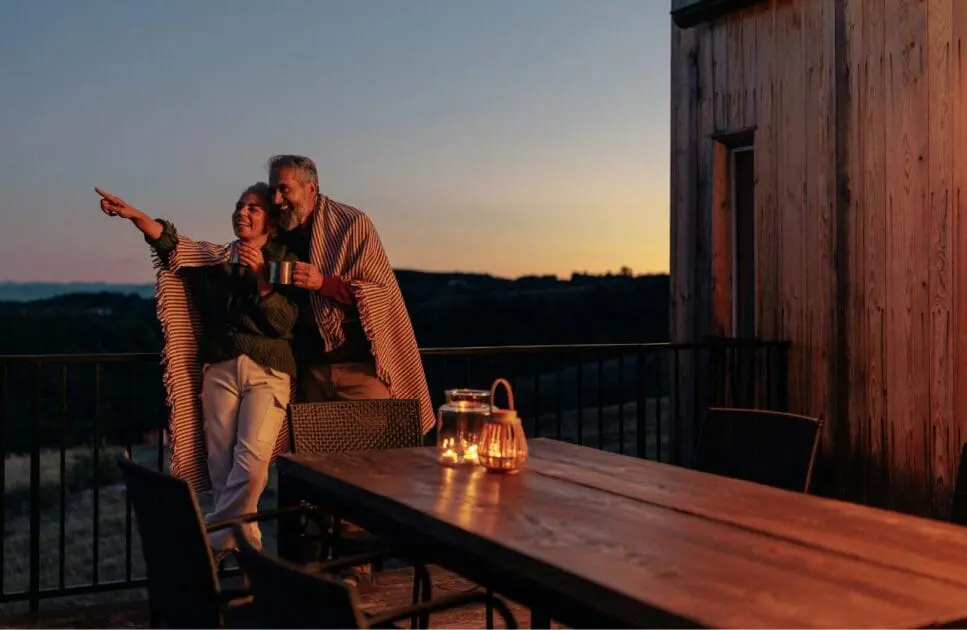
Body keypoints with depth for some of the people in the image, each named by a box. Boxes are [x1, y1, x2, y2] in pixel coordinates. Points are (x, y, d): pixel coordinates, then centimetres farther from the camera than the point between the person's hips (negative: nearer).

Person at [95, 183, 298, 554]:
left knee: (252, 460, -17)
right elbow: (172, 243, -1)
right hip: (220, 369, 3)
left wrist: (259, 274, -12)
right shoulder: (217, 258, 16)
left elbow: (284, 323, -3)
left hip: (267, 370, -3)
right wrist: (133, 215, -17)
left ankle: (208, 539, -3)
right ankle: (243, 547, 8)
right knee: (220, 464, -2)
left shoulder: (284, 262, 8)